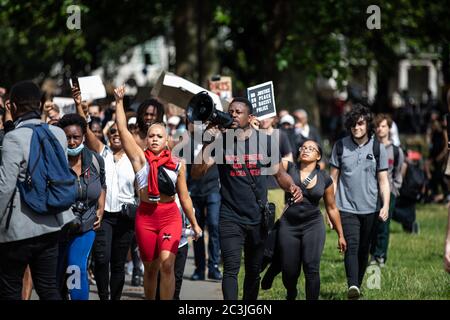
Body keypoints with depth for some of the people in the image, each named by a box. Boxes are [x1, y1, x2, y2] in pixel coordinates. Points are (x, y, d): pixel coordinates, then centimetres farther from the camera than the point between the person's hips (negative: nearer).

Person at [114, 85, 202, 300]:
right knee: (150, 268, 9)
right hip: (146, 216, 1)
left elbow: (184, 197, 12)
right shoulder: (140, 158, 3)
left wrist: (194, 224, 15)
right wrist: (119, 102, -6)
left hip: (170, 215, -1)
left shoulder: (177, 165, 6)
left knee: (166, 264, -17)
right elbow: (122, 130, -3)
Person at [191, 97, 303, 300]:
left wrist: (291, 186, -14)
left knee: (254, 271, 12)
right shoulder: (220, 141, -3)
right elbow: (197, 173, -10)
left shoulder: (265, 141, 2)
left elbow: (279, 173, 8)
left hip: (258, 218, 2)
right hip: (230, 218, -2)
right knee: (231, 268, -15)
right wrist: (208, 144, -21)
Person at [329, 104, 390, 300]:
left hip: (370, 209, 2)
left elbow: (383, 180, 3)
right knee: (352, 246, -18)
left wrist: (386, 205, -10)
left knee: (364, 250, 9)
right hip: (347, 208, -2)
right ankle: (352, 286, -32)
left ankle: (358, 286, 22)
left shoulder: (377, 148, 2)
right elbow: (333, 178, 7)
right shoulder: (340, 146, 2)